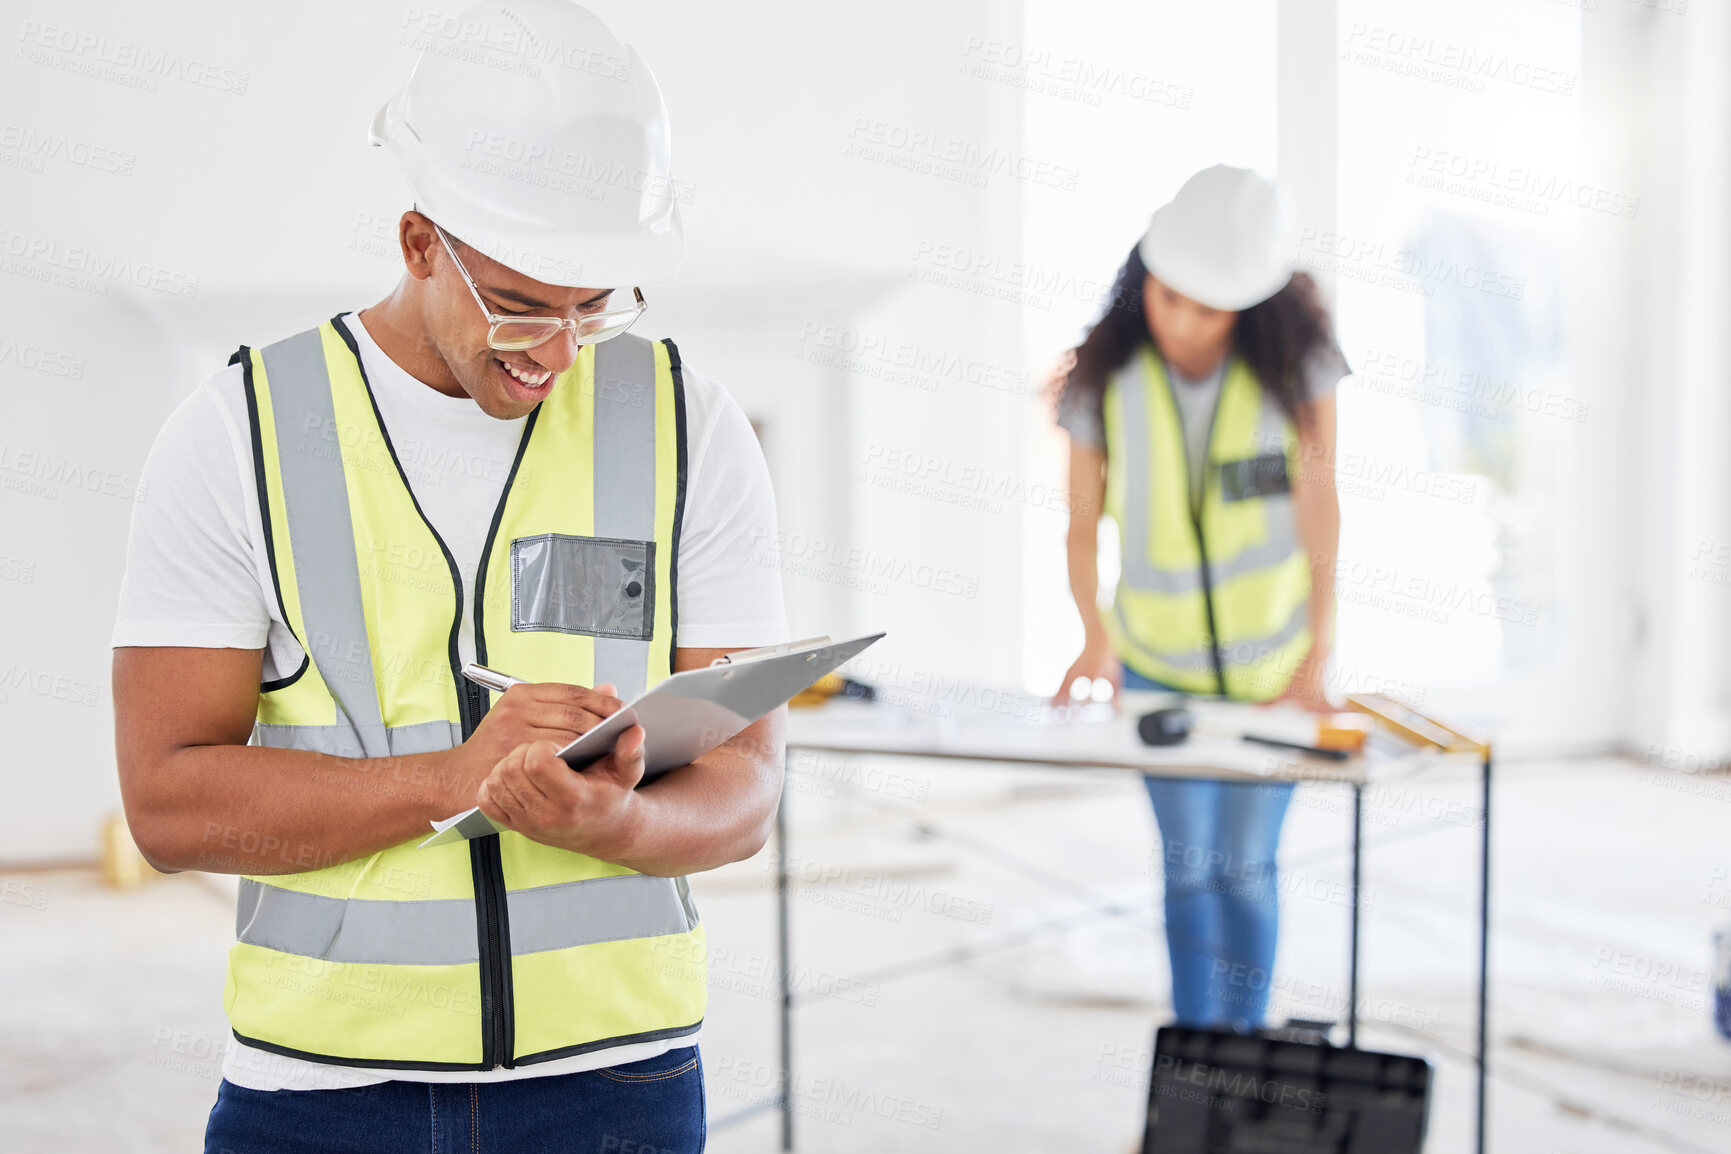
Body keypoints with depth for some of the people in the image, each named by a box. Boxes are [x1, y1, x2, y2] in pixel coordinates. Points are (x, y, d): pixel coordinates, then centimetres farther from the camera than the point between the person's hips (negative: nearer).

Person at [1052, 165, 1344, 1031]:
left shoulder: (1295, 359, -14)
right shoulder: (1104, 375, -12)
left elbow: (1319, 507, -10)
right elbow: (1083, 522, -5)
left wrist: (1314, 656, -12)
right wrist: (1097, 640, -20)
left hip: (1272, 661, -1)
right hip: (1158, 662, 1)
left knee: (1244, 866, 5)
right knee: (1186, 867, 5)